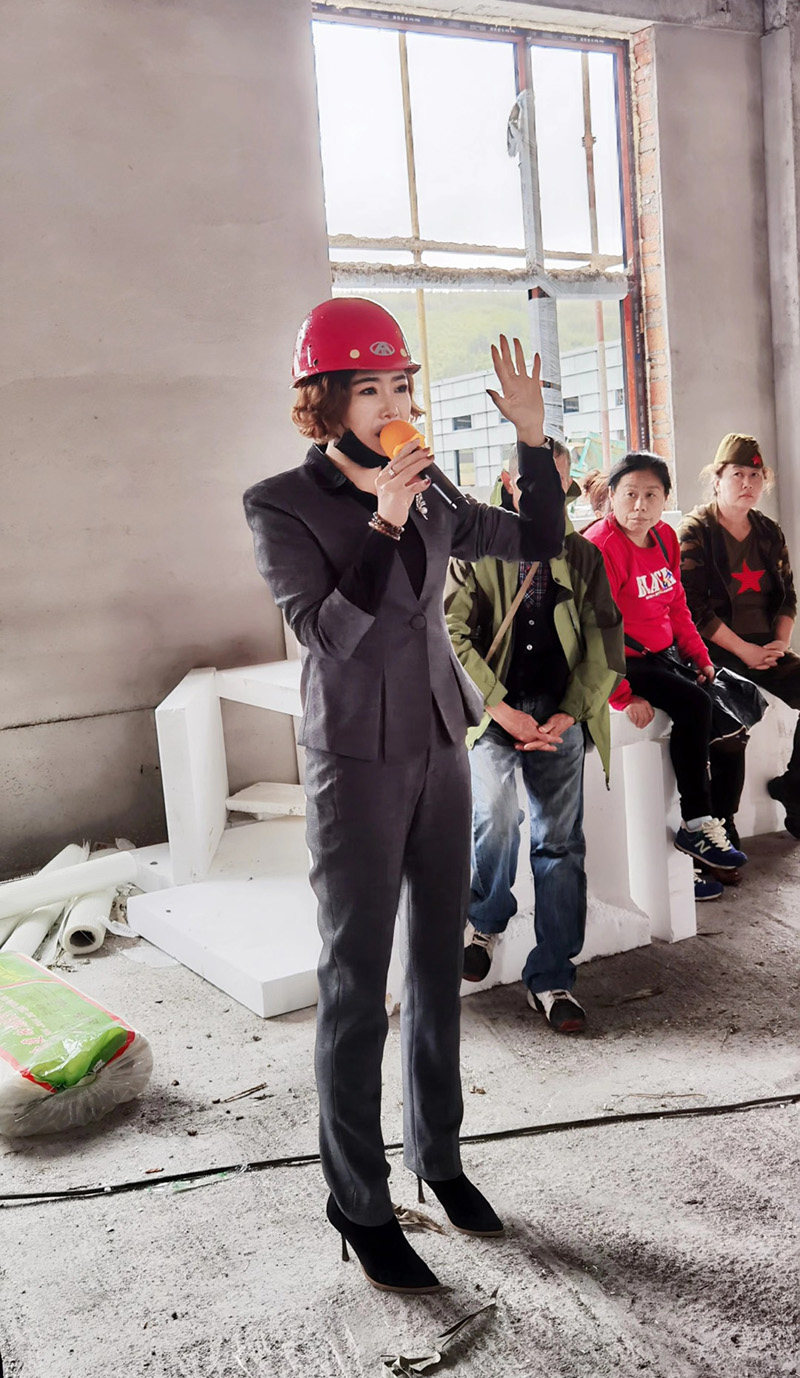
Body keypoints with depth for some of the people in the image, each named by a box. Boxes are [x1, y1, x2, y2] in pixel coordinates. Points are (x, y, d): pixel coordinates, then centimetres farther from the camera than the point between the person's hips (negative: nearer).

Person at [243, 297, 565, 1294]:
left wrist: (532, 437, -1)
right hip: (356, 763, -6)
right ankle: (360, 1206, 16)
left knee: (438, 964, 15)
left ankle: (438, 1155, 32)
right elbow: (328, 633, -20)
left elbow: (540, 543, 10)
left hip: (440, 750, 6)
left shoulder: (428, 500, 6)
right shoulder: (280, 504, -10)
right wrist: (384, 522, -26)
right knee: (356, 986, 2)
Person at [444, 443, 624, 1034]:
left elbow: (605, 646, 8)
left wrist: (567, 716, -6)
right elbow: (453, 633, -5)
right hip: (492, 711, -2)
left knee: (561, 843, -2)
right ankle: (486, 920, 6)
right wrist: (504, 710, -13)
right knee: (496, 817, -23)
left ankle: (552, 978, 9)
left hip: (561, 715, 3)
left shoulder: (583, 557, 13)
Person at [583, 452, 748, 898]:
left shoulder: (665, 537, 7)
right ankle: (697, 825, -15)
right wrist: (623, 696, -26)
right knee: (693, 705, -25)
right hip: (621, 662, -8)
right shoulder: (601, 547, -19)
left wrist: (700, 657, 7)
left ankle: (719, 826, 6)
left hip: (660, 657, 9)